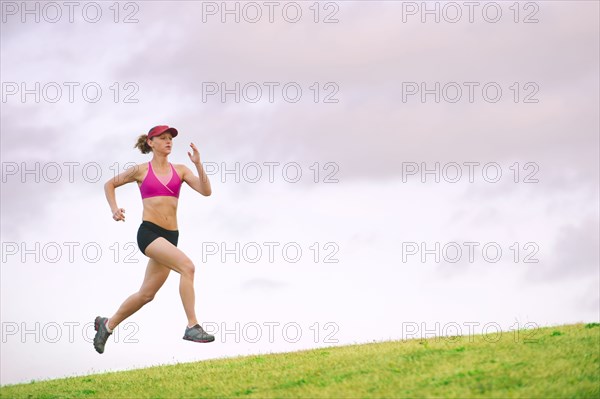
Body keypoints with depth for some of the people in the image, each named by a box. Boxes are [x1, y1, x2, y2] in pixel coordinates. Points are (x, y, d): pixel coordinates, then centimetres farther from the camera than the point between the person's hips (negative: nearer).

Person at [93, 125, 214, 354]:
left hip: (170, 236, 5)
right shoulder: (141, 171, 4)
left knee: (147, 294, 10)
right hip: (148, 232, -5)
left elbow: (206, 191, -2)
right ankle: (192, 327, -25)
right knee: (187, 266, -27)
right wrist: (114, 209, 3)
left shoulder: (180, 170, 12)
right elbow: (109, 185, 18)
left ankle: (107, 324, 32)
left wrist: (198, 164, -12)